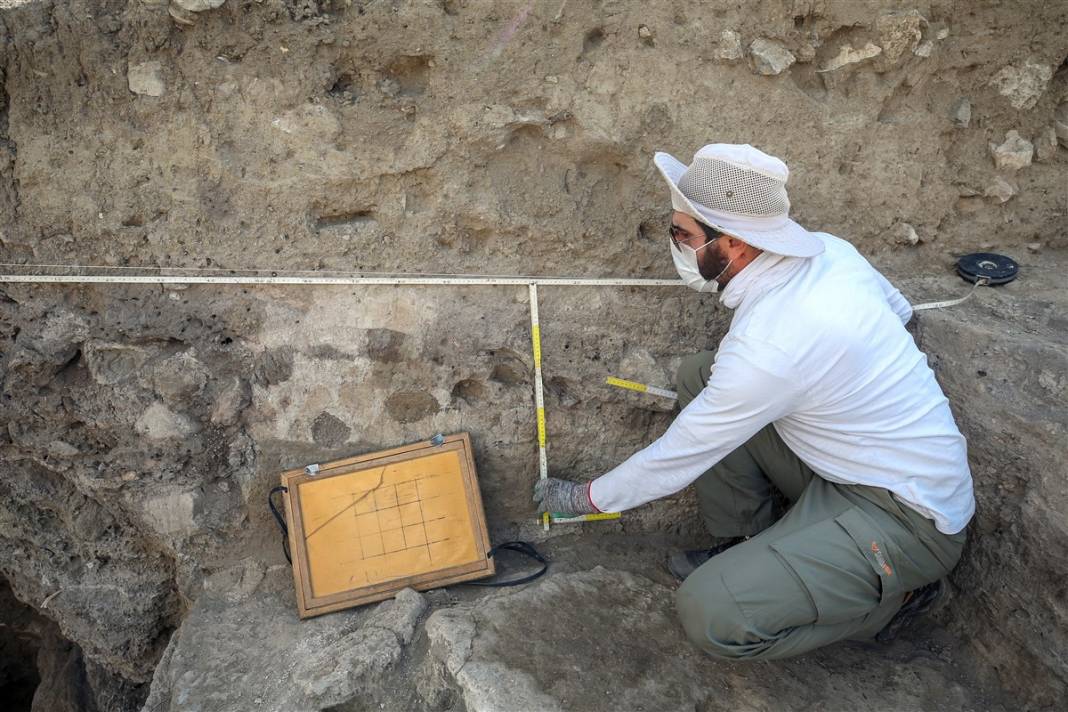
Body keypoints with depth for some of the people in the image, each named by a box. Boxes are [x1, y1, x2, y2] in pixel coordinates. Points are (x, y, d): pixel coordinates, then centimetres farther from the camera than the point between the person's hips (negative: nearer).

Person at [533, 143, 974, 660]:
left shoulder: (769, 349, -32)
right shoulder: (829, 249, -8)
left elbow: (673, 461, -19)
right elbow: (900, 309, 14)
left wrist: (585, 497, -1)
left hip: (908, 518, -9)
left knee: (710, 614, -23)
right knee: (698, 375, 1)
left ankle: (889, 596, 2)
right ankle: (746, 546, 13)